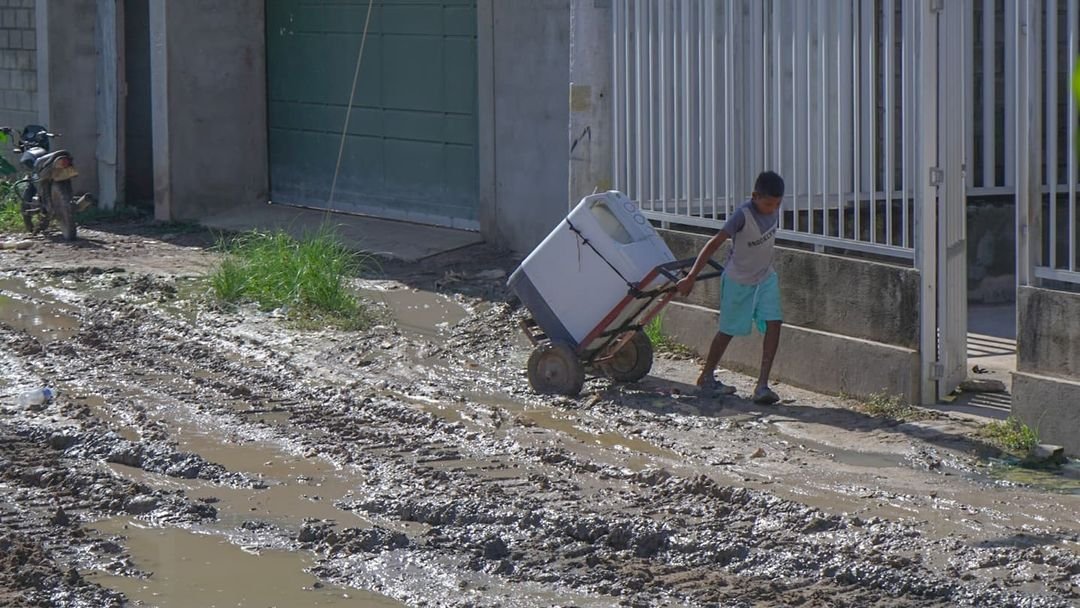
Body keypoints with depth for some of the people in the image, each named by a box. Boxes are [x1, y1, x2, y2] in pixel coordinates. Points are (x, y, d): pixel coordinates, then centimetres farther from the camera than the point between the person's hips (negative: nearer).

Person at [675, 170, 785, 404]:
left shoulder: (773, 209, -9)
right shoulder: (743, 215, -28)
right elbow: (714, 244, -28)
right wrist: (691, 278, -28)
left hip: (765, 277, 5)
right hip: (738, 280, -5)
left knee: (774, 323, -12)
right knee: (728, 330, 9)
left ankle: (762, 385, -13)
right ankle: (705, 378, 29)